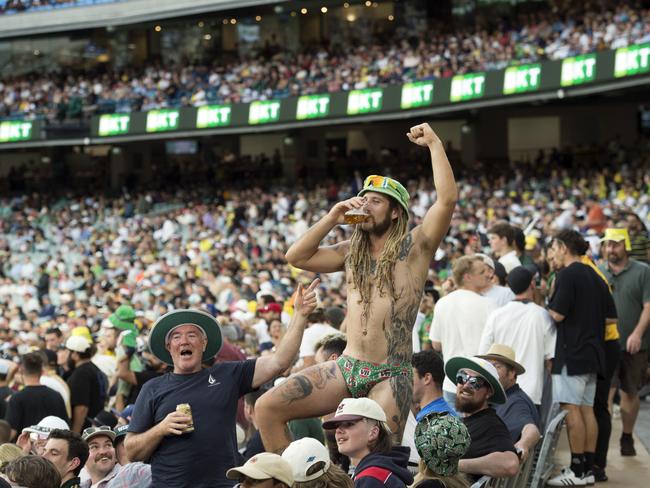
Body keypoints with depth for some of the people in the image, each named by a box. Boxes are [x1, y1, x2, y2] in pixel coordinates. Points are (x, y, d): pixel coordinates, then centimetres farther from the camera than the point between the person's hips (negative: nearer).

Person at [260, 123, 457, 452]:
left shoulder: (413, 248, -1)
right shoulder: (351, 252, 15)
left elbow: (447, 199, -13)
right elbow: (297, 257, 10)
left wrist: (434, 144, -8)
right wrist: (331, 219, 3)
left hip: (390, 376, -5)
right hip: (346, 368, 5)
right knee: (268, 408, -8)